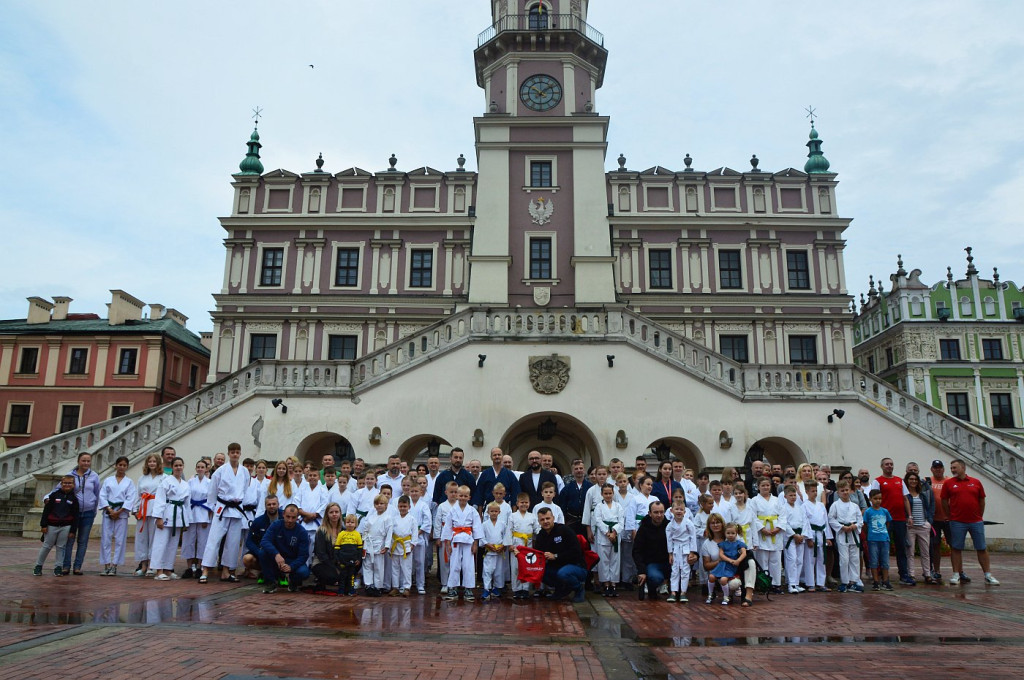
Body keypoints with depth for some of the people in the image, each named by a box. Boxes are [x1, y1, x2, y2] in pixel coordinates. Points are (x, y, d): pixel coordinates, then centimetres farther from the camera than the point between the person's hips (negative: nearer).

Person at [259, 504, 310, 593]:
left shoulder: (302, 532, -12)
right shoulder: (276, 525, -9)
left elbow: (303, 555, -15)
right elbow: (264, 541, -24)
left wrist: (291, 567, -34)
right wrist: (276, 554, -41)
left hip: (293, 562, -1)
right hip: (276, 559, 1)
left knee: (304, 572, -33)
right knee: (263, 551, -27)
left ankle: (293, 581, 7)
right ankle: (271, 582, -8)